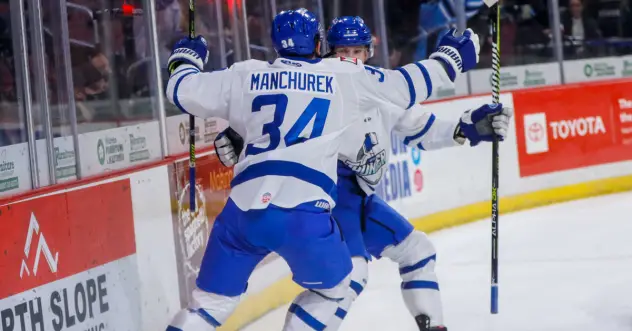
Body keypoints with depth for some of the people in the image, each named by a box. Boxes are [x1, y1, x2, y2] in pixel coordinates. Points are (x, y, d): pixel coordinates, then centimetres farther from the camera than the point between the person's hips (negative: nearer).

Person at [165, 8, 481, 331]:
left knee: (210, 302, 12)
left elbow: (182, 90, 16)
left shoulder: (245, 75, 12)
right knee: (332, 286, 24)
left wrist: (185, 56, 38)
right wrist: (451, 58, 27)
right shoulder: (343, 77, 8)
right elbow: (402, 88, 12)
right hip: (303, 214, -3)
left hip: (242, 210, 3)